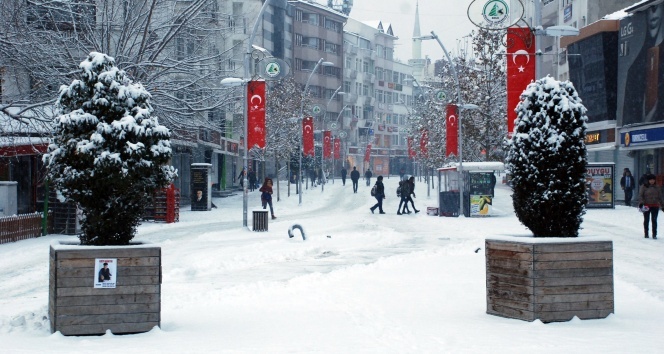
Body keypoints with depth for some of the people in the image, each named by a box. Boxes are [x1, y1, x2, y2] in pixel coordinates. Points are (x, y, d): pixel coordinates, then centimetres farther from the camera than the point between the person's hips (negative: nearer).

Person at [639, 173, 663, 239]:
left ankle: (654, 234, 4)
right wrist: (641, 203, -17)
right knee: (646, 220, 7)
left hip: (655, 206, 2)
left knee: (654, 220, 0)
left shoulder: (657, 188, 7)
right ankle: (646, 234, 17)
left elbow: (660, 197, 14)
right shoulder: (644, 187, -3)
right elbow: (640, 195, -5)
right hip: (646, 206, -2)